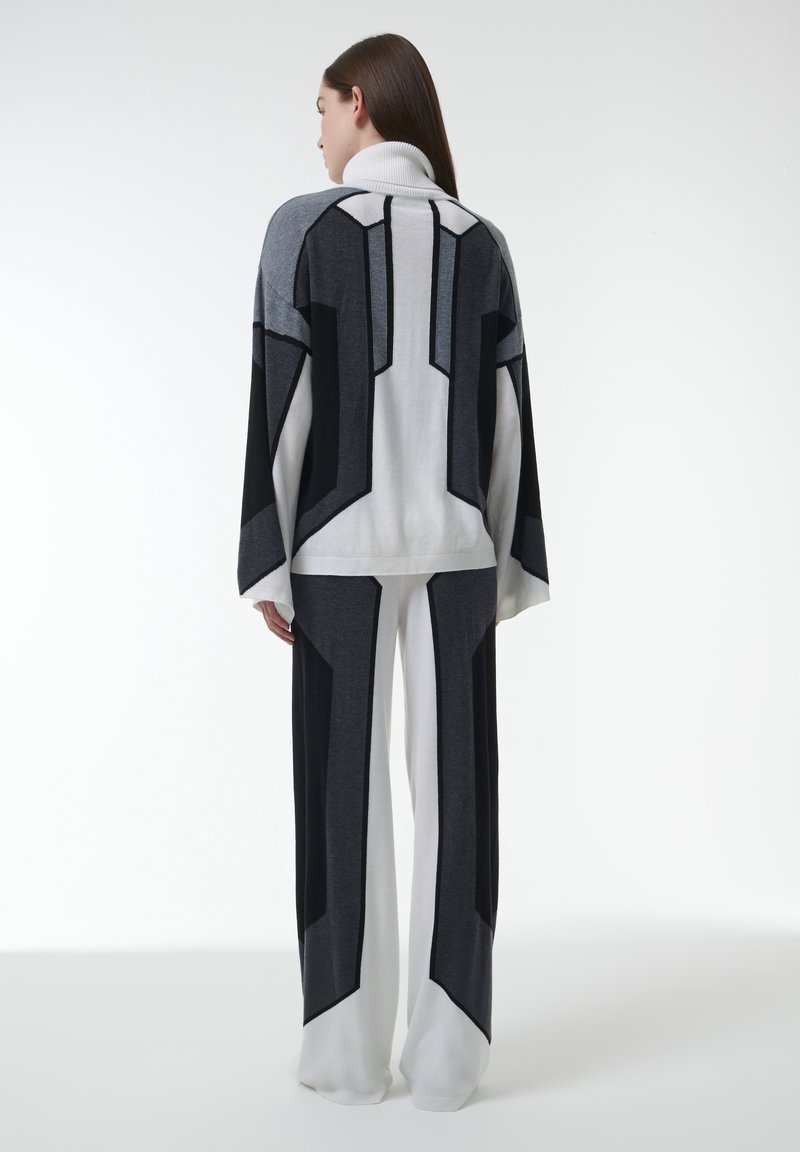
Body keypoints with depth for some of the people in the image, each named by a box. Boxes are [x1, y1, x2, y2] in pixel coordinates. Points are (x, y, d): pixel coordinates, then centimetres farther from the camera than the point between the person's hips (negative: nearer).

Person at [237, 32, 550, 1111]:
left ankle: (351, 1050, 11)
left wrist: (267, 562, -4)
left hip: (342, 538, -3)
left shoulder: (306, 224, -5)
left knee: (344, 785, 4)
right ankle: (445, 1054, 8)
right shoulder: (482, 241, 7)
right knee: (452, 781, 4)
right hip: (453, 538, 3)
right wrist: (507, 565, 10)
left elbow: (280, 400, -8)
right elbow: (509, 414, 5)